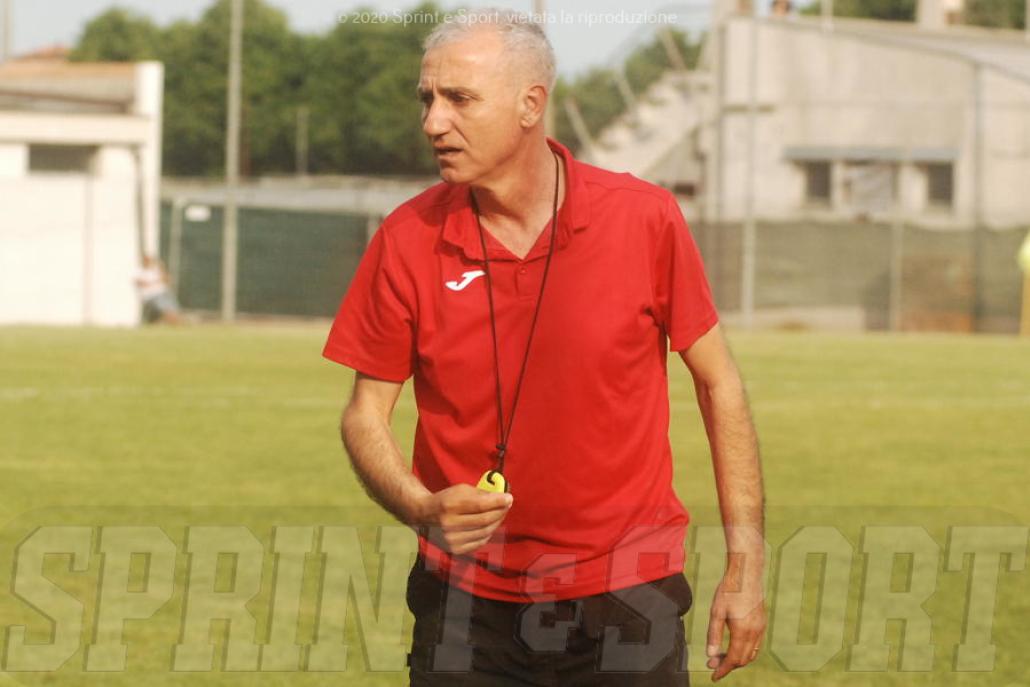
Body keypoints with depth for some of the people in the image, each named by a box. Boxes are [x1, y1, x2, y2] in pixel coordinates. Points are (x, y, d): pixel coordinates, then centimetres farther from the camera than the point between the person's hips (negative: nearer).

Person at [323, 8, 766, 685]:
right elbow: (366, 412, 3)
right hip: (467, 599, 1)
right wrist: (423, 508, -17)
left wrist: (746, 563, 1)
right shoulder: (407, 241, -4)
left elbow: (719, 383, 3)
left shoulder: (646, 218, -6)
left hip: (626, 601, -1)